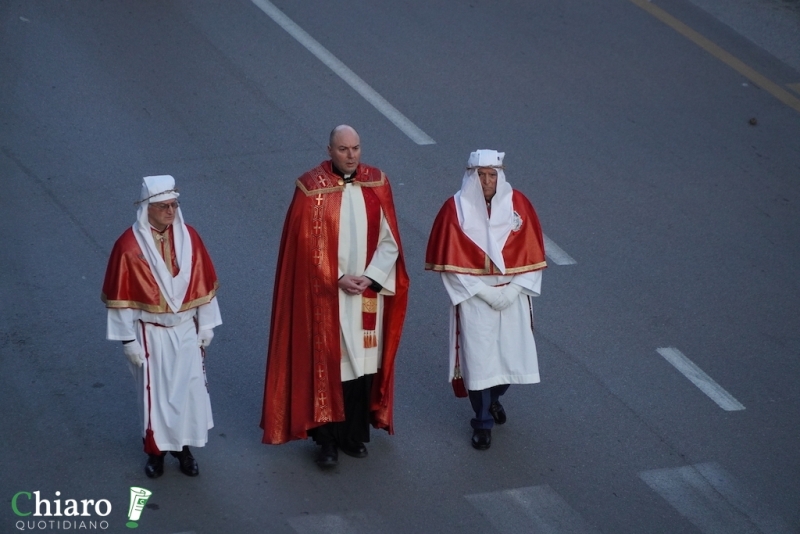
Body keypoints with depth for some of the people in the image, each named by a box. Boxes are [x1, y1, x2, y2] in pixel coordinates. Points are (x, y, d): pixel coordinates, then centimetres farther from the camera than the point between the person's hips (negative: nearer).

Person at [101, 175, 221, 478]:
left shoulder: (189, 238, -6)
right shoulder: (129, 246, -17)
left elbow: (203, 283, 3)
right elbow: (120, 296, -12)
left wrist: (206, 325, 6)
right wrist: (128, 338, -10)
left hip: (186, 330, 3)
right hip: (150, 333, -3)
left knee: (189, 388, 10)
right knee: (154, 391, 9)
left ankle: (184, 446, 27)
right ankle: (156, 450, 26)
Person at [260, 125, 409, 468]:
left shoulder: (376, 184, 0)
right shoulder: (312, 187, -9)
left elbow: (389, 239, 1)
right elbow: (307, 244, -8)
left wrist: (371, 277, -11)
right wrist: (337, 279, -14)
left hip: (368, 295, 3)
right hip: (325, 295, -3)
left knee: (363, 362, 8)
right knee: (326, 363, 2)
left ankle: (354, 434, 21)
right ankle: (327, 439, 11)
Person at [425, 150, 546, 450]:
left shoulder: (517, 204, -3)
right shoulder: (456, 208, -10)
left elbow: (531, 252, 0)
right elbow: (450, 261, -10)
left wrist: (512, 290, -10)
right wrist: (484, 291, -13)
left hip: (512, 297, 3)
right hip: (474, 299, -2)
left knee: (511, 352, 9)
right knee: (479, 358, -1)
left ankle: (495, 398, 40)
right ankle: (483, 422, 16)